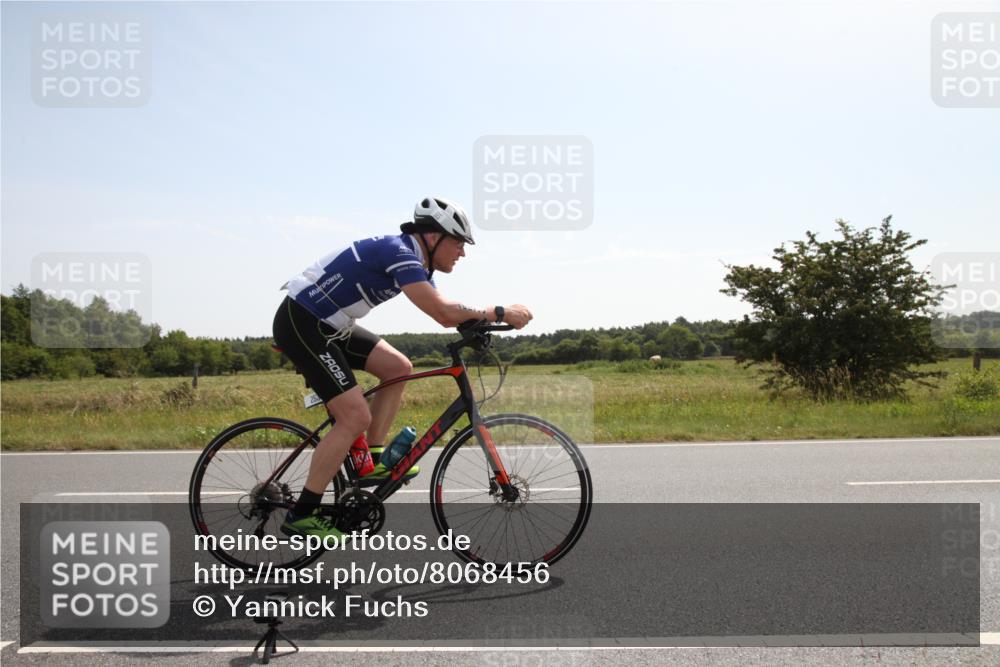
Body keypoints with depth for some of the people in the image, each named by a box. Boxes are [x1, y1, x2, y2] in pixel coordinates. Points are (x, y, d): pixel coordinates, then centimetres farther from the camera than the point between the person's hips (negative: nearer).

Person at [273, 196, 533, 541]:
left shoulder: (415, 260, 10)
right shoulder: (399, 252, -21)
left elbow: (447, 314, 12)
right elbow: (443, 312, -30)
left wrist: (489, 320, -3)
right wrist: (500, 312, -20)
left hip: (329, 325, 10)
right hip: (300, 322, -10)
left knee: (398, 368, 6)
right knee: (356, 416, -14)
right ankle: (301, 515, -7)